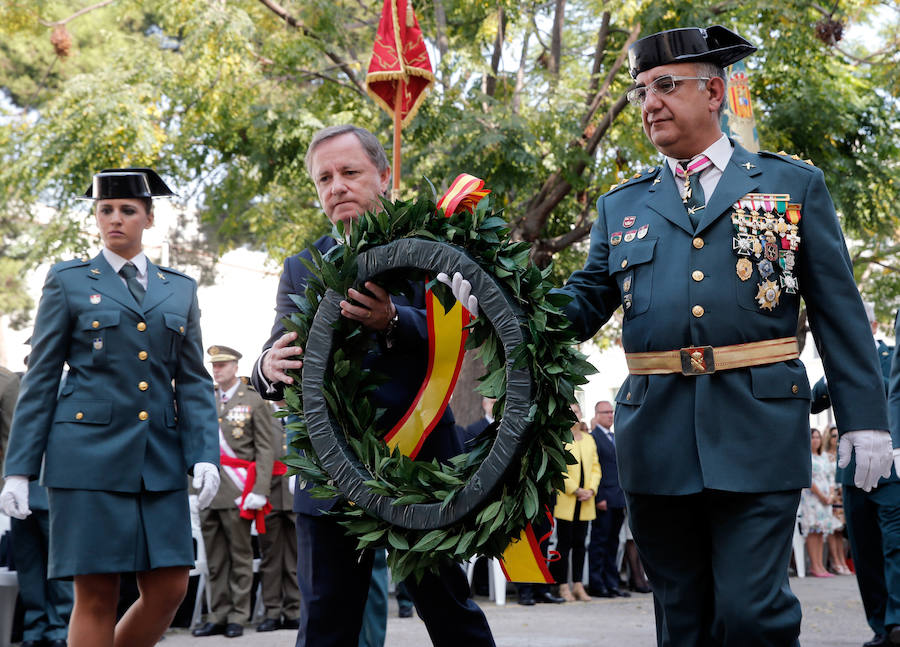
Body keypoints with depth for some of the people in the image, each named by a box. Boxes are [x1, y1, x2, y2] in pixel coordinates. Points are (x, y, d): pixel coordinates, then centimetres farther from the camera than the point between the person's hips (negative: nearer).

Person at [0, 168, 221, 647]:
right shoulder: (68, 281, 7)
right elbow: (40, 379, 4)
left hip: (160, 461, 3)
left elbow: (193, 381, 12)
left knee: (169, 589, -1)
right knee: (96, 598, -3)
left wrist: (205, 456, -2)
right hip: (90, 454, -3)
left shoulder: (180, 289, 15)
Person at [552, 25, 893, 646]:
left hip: (757, 431, -3)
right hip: (657, 438, 3)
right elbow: (583, 304, 13)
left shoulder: (793, 184, 9)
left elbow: (838, 309, 6)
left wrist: (865, 419, -2)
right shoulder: (621, 206, 16)